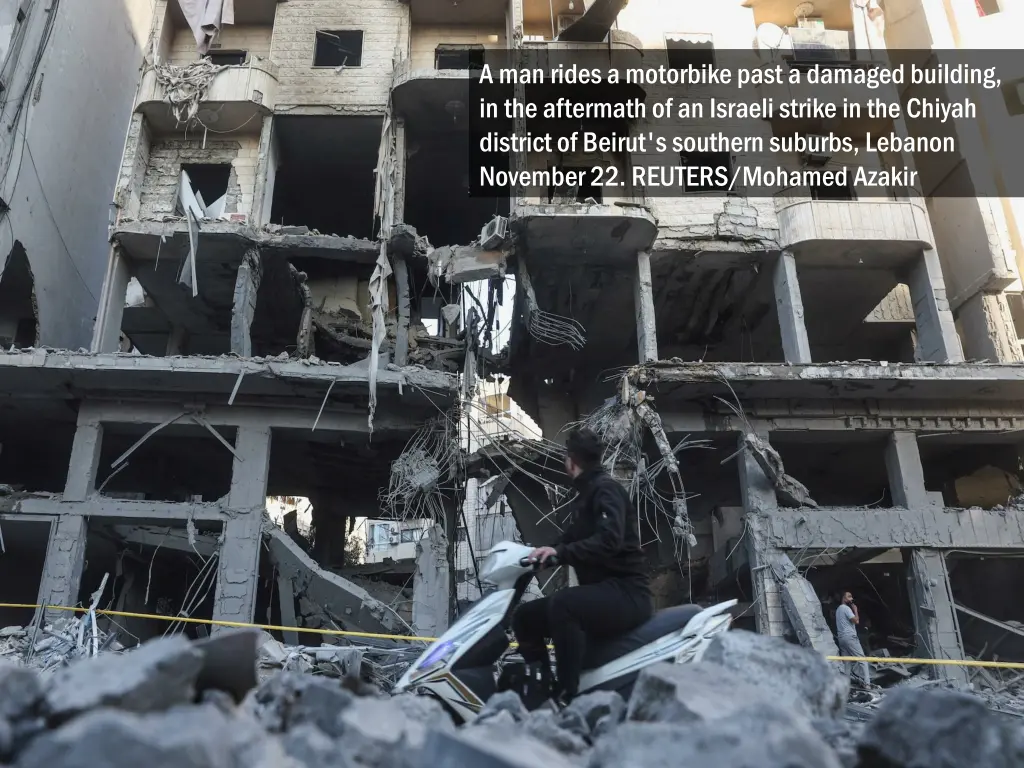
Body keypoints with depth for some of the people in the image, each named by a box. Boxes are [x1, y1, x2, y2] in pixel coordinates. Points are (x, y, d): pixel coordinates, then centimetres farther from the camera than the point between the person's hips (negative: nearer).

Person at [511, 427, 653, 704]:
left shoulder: (605, 488, -10)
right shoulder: (585, 495, 18)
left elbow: (609, 541, -26)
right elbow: (571, 542, 24)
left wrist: (560, 552, -31)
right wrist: (543, 552, 10)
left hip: (626, 592, -10)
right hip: (601, 591, 10)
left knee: (562, 604, -36)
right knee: (525, 616, 6)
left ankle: (567, 696, -31)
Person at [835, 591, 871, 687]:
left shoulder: (838, 609, 21)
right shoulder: (846, 608, -9)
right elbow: (856, 621, -16)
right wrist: (855, 610, -1)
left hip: (841, 637, 9)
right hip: (850, 637, -9)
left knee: (846, 662, 7)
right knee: (862, 659, -7)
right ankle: (867, 683, -14)